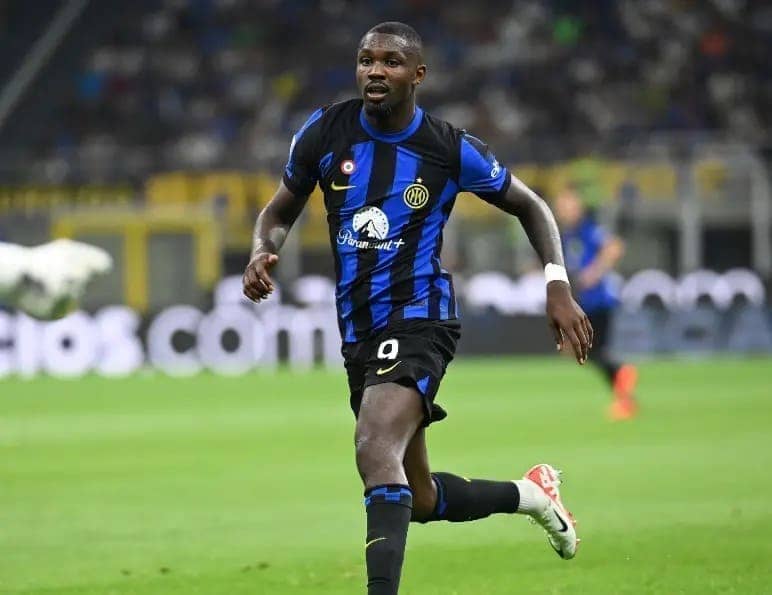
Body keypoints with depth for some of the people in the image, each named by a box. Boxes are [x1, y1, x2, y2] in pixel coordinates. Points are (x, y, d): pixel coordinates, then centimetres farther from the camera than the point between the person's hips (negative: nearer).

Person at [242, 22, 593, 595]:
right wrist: (263, 252, -10)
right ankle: (530, 494, 42)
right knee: (419, 499, 15)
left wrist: (558, 287, -5)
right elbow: (281, 211, 13)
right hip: (358, 330, 5)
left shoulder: (451, 149, -7)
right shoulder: (325, 132, 0)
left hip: (418, 319, -5)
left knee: (376, 449, -32)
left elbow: (530, 206, 7)